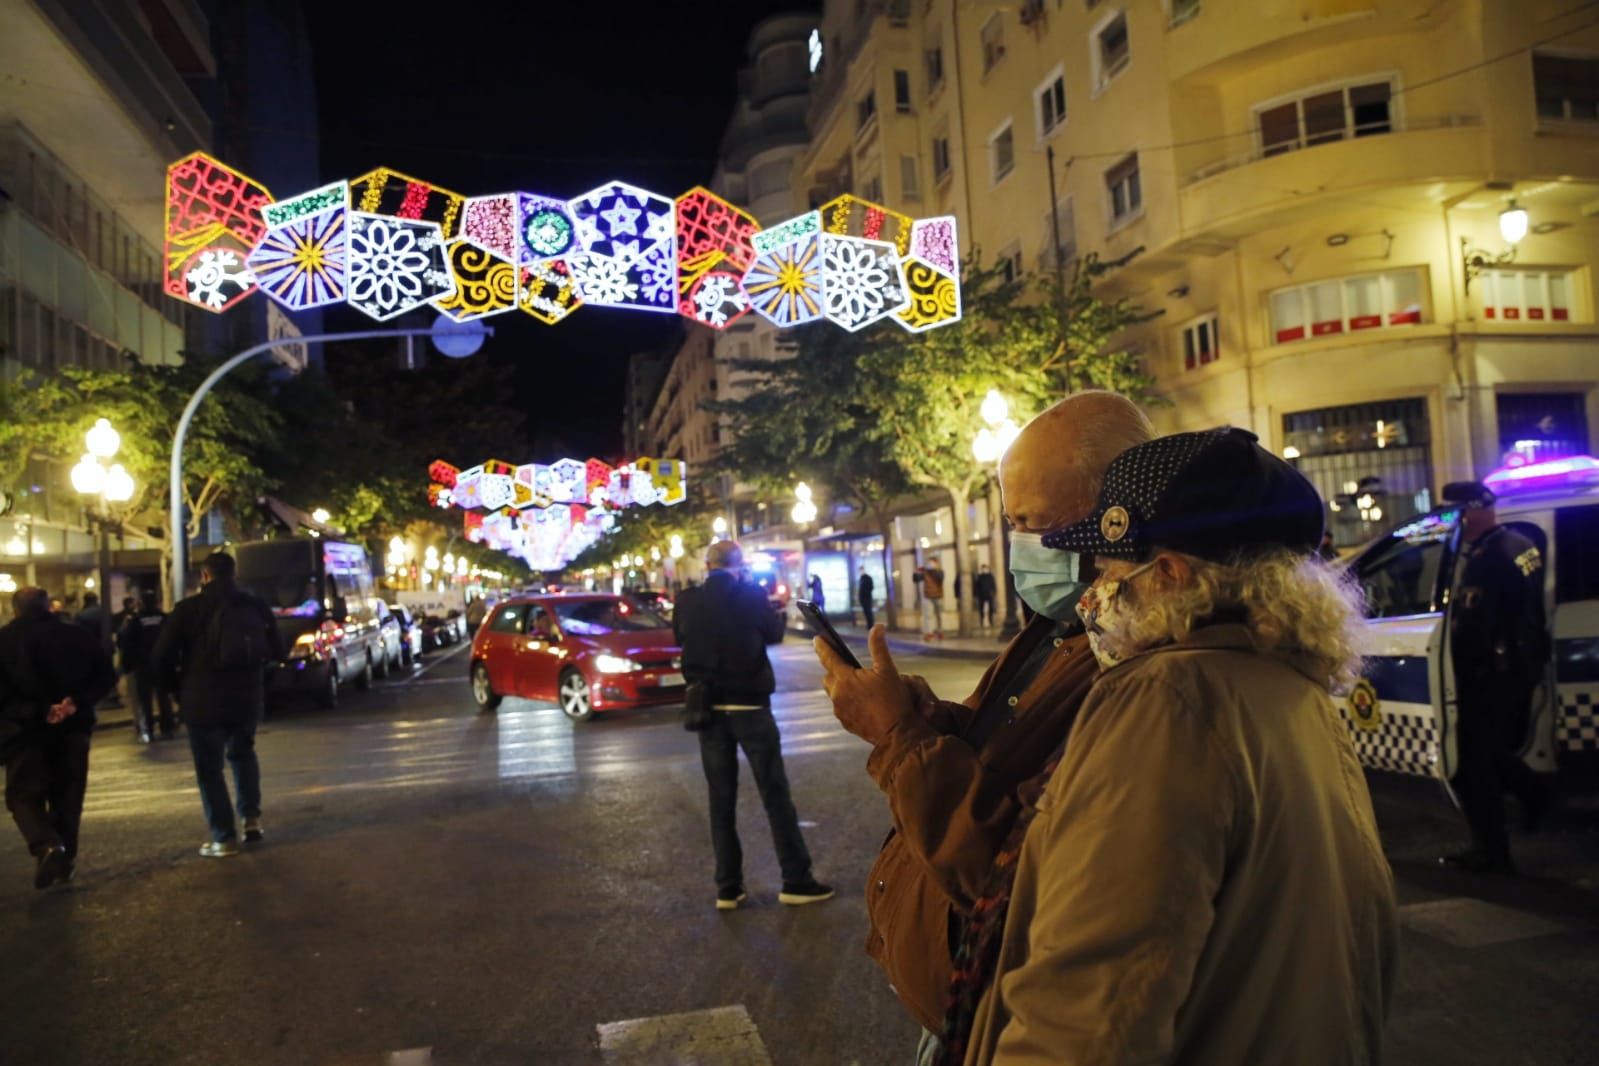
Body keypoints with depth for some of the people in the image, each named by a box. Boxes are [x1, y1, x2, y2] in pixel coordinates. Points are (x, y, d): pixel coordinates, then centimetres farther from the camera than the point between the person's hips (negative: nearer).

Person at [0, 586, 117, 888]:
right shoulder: (79, 636, 5)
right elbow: (106, 675, -4)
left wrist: (38, 711, -14)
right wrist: (77, 702, -11)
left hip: (25, 729, -2)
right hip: (72, 727, 2)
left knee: (25, 795, 5)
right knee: (67, 796, 13)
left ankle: (47, 847, -19)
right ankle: (66, 860, 16)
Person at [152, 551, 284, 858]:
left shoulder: (189, 609, -6)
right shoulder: (257, 606, 5)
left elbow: (163, 655, -7)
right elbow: (276, 652, 10)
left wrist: (177, 686, 9)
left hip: (205, 699, -4)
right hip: (248, 695, 4)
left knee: (209, 768, 5)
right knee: (242, 752, 26)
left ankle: (224, 838, 5)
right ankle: (251, 818, 18)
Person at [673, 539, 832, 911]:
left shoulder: (687, 601, -1)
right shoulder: (751, 595, -10)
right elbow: (775, 633, 5)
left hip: (708, 708, 3)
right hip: (749, 705, -3)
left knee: (721, 798, 10)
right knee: (775, 793, 5)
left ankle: (728, 887, 13)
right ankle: (796, 880, 9)